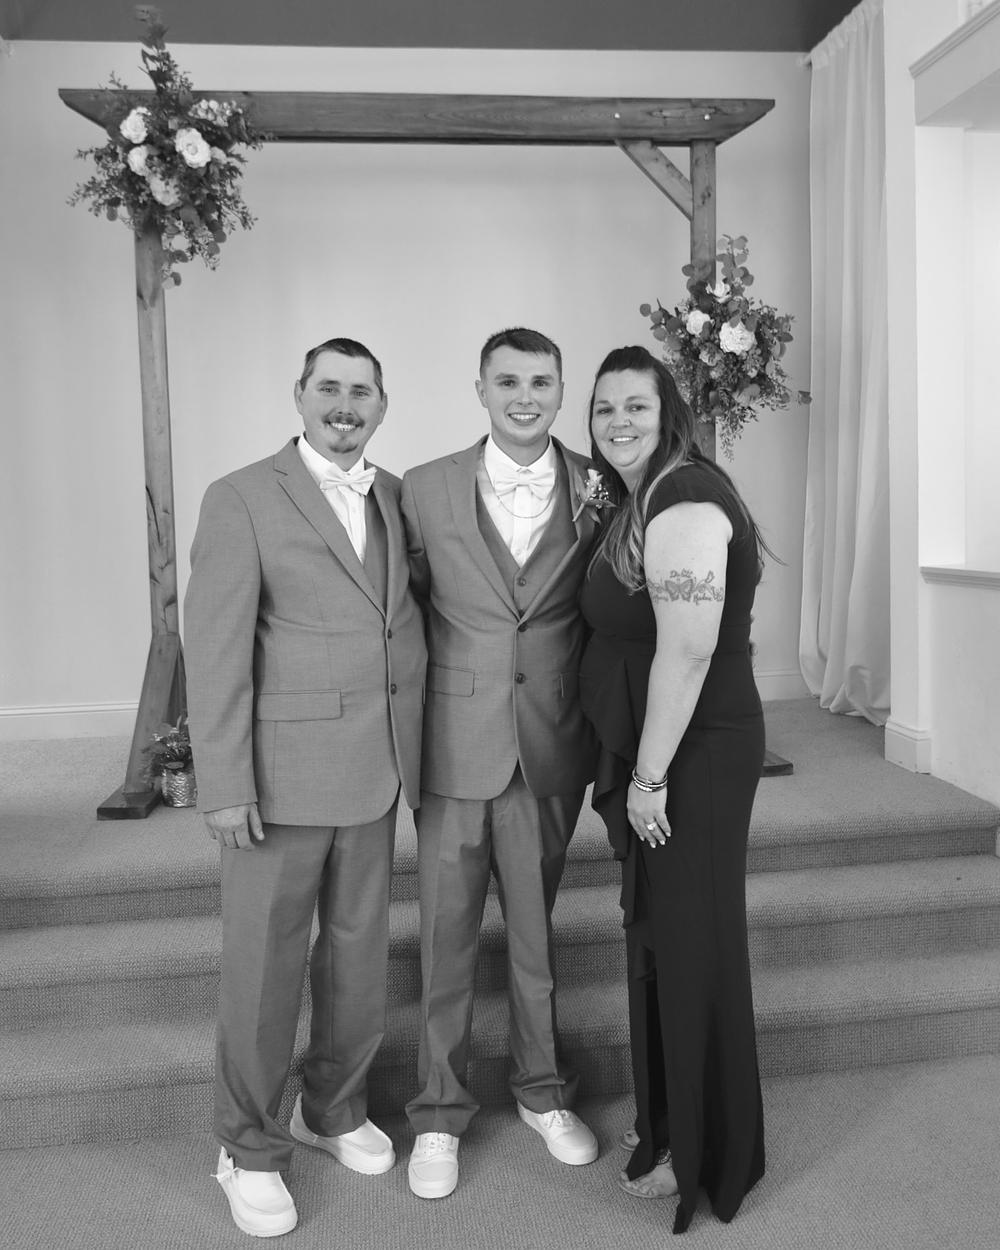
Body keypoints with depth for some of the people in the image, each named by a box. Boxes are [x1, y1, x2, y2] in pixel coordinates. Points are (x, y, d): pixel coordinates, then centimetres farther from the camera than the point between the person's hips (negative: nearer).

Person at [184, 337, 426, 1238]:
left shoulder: (397, 496, 9)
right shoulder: (242, 499, -7)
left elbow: (402, 621, 11)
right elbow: (217, 652, -11)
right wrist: (225, 786, -13)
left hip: (375, 772, 5)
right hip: (282, 773, -5)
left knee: (359, 952, 17)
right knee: (264, 966, 8)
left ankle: (334, 1105, 40)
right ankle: (251, 1148, 29)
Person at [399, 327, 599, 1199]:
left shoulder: (597, 489, 0)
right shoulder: (425, 489, -2)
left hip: (552, 749, 1)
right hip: (454, 747, 0)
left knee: (538, 928, 16)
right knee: (447, 935, 10)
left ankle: (542, 1090, 39)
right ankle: (440, 1112, 31)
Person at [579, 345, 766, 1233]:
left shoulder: (684, 501, -18)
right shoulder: (637, 501, 13)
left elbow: (687, 653, -24)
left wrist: (649, 777, -20)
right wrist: (636, 773, 14)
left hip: (693, 759, -9)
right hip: (655, 756, 10)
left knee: (692, 945, 5)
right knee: (662, 936, 19)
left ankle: (704, 1157, 26)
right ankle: (673, 1120, 39)